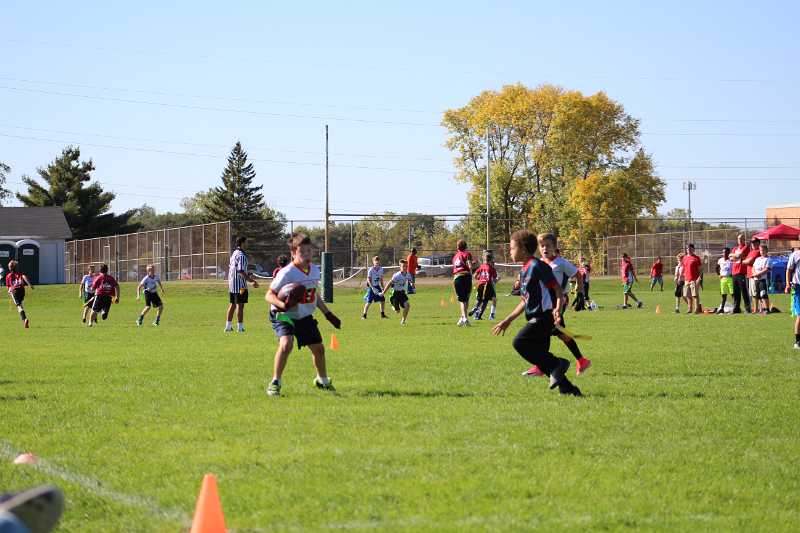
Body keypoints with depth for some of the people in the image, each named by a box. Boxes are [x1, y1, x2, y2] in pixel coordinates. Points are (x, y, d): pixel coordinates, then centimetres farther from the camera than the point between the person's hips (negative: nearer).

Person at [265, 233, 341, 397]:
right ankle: (275, 383, -19)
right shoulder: (287, 273, -23)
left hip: (305, 316, 7)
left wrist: (328, 314, 16)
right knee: (286, 343, -30)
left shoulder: (314, 270, 0)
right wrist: (282, 305, -40)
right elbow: (269, 295, -21)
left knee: (318, 348, 12)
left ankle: (322, 380, 39)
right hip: (284, 316, -7)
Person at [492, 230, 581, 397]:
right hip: (536, 318, 10)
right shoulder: (524, 271, 18)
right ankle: (568, 389, 10)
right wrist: (507, 321, 27)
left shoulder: (537, 267, -11)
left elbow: (557, 289, -15)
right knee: (540, 357, 7)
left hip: (544, 316, -10)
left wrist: (557, 309, -32)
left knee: (520, 342, -21)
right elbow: (525, 301, 25)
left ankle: (557, 365, -17)